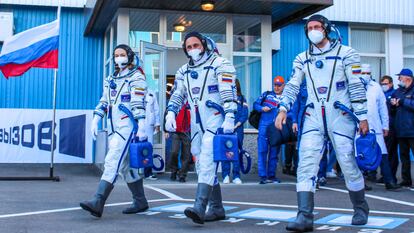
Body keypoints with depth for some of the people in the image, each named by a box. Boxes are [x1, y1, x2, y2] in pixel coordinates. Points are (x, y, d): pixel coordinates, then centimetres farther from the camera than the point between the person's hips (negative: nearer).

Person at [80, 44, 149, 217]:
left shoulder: (136, 77, -4)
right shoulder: (111, 79, 20)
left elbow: (139, 104, -13)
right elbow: (104, 101, 21)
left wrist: (141, 126, -19)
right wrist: (96, 119, 10)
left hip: (127, 127, -8)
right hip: (113, 128, 8)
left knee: (112, 162, -17)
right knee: (125, 166, 12)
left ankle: (98, 203, -23)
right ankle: (140, 202, 22)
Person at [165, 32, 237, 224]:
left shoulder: (220, 65, -6)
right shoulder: (184, 71, 15)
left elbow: (229, 93, -13)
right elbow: (177, 95, 16)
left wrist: (229, 118, -22)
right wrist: (171, 113, -2)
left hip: (216, 122, -7)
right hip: (196, 125, 7)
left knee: (207, 164, -19)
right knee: (203, 166, 9)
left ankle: (199, 207, -27)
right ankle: (217, 209, 18)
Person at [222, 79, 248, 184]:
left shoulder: (241, 99, 12)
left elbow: (244, 114, 3)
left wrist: (236, 125, -7)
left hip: (237, 129, 1)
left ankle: (236, 176, 3)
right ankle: (226, 175, 0)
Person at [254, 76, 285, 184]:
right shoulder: (266, 94, 12)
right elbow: (255, 104, 12)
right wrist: (262, 108, -7)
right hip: (264, 126, -1)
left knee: (274, 153, 7)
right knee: (262, 151, -6)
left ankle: (271, 175, 16)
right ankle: (263, 176, -4)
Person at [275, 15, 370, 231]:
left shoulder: (345, 54, 0)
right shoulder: (302, 59, 12)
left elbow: (356, 87, -2)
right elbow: (292, 86, 10)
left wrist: (362, 117, -5)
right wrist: (283, 109, -5)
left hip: (340, 117, -3)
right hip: (313, 118, 3)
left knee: (348, 164, 3)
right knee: (306, 165, -10)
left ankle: (361, 209, 26)